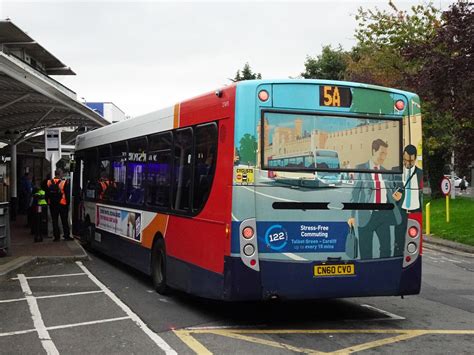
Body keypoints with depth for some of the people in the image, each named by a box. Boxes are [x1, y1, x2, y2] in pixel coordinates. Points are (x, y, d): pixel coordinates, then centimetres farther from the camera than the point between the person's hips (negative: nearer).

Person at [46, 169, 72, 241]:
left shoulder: (49, 182, -1)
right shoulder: (64, 182, -13)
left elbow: (47, 194, 6)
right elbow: (67, 194, -10)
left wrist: (49, 202, 15)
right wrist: (68, 203, 0)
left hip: (52, 205, 3)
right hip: (62, 204, -3)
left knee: (54, 221, 8)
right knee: (64, 221, 7)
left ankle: (56, 236, 8)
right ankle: (66, 235, 10)